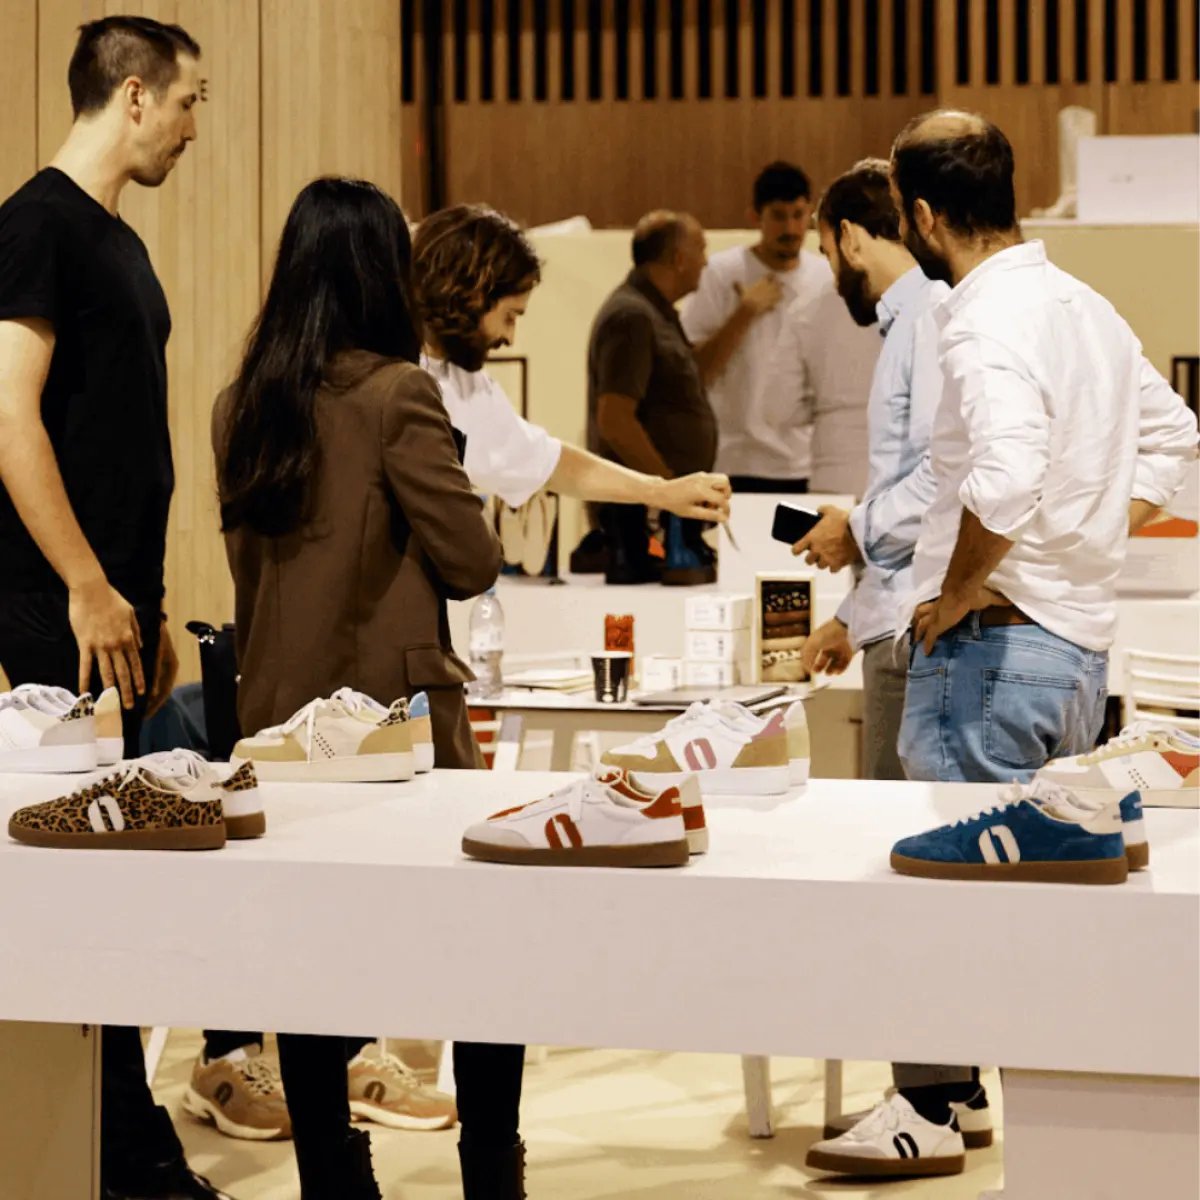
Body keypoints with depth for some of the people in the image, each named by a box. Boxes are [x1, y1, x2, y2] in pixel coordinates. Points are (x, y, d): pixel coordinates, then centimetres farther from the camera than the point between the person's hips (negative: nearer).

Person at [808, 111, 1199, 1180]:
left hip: (996, 638, -9)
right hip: (1082, 635, 9)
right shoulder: (1087, 308, 13)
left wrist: (958, 593, -19)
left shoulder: (987, 322, -16)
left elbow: (1007, 476, -32)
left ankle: (938, 1105, 4)